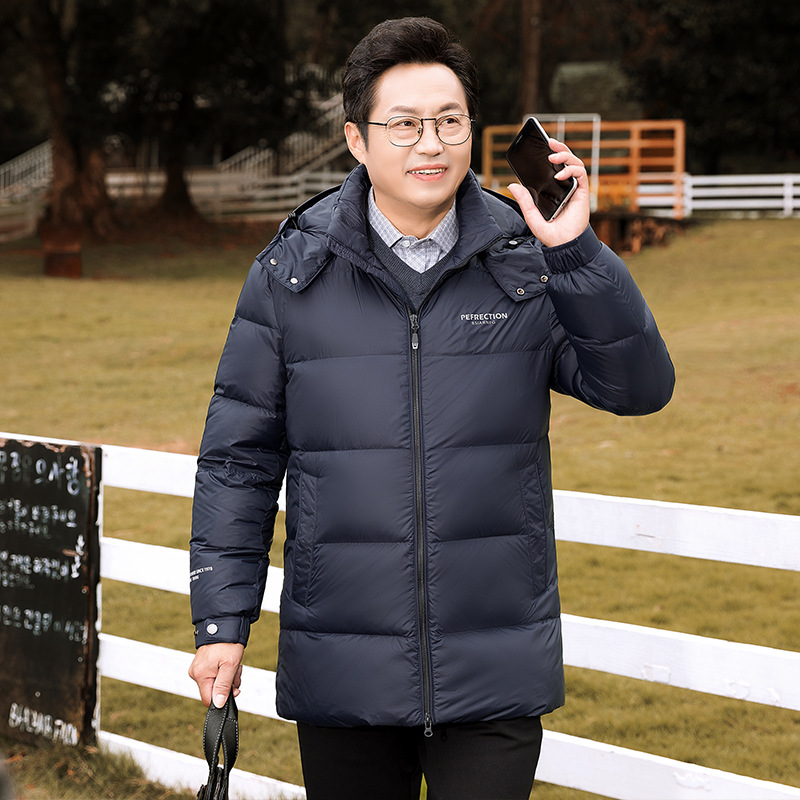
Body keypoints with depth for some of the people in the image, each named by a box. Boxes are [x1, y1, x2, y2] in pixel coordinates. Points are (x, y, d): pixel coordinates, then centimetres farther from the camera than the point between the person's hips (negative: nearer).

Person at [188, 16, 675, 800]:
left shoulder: (529, 262, 1)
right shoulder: (292, 272, 0)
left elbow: (638, 387, -7)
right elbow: (238, 456, 3)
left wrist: (578, 253, -17)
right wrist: (222, 621, -1)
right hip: (342, 674, 1)